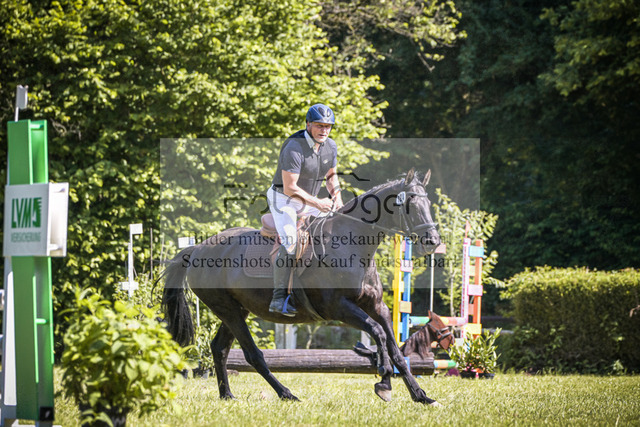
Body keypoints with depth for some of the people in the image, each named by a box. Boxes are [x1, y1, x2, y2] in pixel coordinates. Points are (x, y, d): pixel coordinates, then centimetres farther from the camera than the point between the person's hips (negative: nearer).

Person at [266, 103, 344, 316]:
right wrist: (318, 203, -25)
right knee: (290, 243, -25)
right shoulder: (294, 148, -27)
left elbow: (331, 175, 15)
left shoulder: (330, 146, -2)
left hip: (308, 201, 8)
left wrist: (336, 195, -5)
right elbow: (290, 188, -28)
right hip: (284, 200, -8)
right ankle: (279, 298, -27)